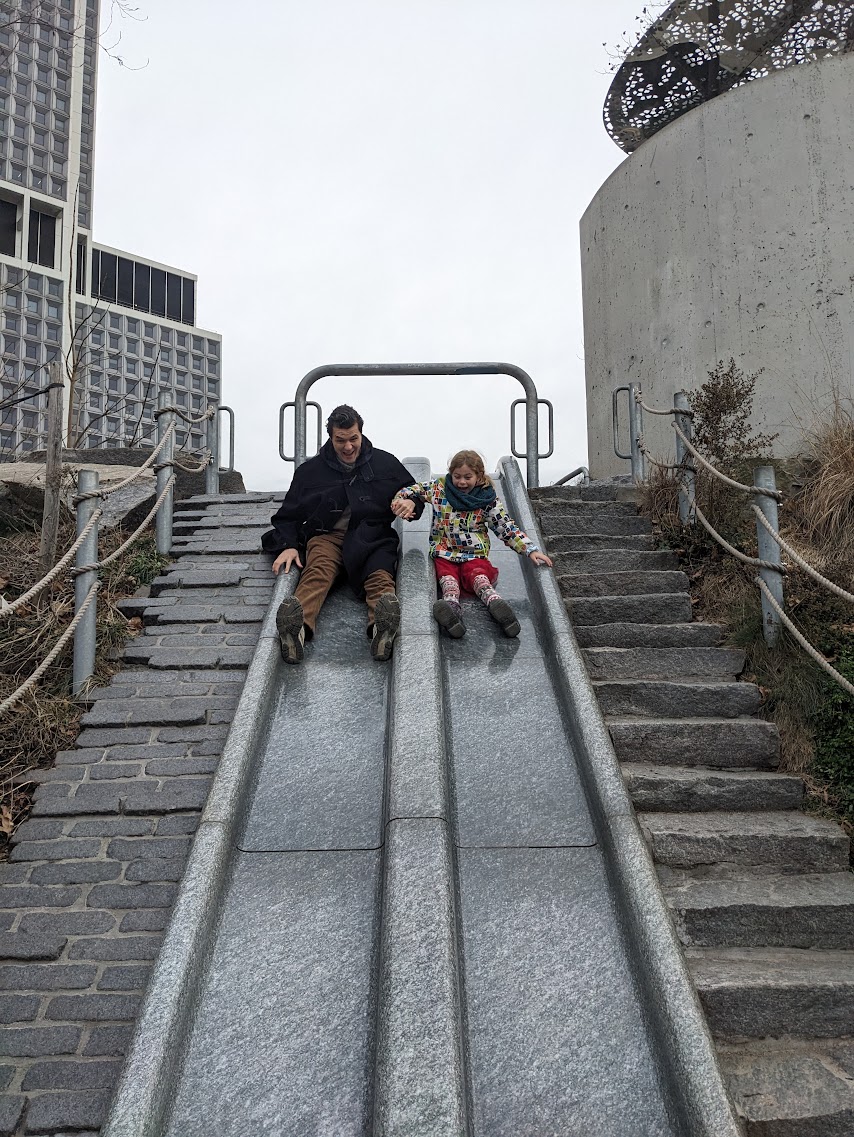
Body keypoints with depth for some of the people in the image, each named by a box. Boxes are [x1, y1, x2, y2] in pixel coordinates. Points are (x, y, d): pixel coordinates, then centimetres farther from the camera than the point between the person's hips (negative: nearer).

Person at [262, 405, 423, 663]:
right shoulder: (311, 470, 18)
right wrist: (288, 545, -1)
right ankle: (297, 628, -66)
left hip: (372, 537, 0)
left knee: (380, 574, -36)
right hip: (327, 535, 0)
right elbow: (288, 516, 19)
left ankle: (382, 628, -68)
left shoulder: (384, 463, 18)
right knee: (319, 570, -37)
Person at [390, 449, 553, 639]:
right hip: (444, 554, 0)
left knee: (478, 575, -33)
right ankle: (451, 606, -63)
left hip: (475, 555, 0)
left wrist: (531, 550, -9)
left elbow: (508, 528, 2)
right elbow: (410, 491, 7)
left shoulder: (487, 499, 3)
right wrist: (406, 500, -19)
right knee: (447, 576, -33)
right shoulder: (438, 488, 6)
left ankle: (496, 603, -62)